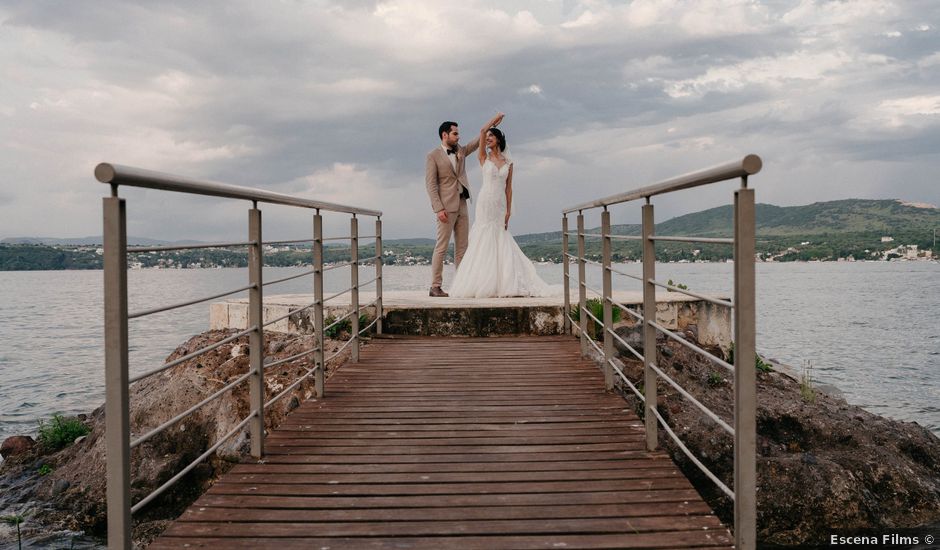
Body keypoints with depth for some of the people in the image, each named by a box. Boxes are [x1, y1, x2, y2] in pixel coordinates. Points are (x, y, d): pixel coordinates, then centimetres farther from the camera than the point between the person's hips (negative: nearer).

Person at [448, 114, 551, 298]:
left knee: (501, 244, 4)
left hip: (500, 204, 2)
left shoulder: (508, 162, 10)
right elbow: (482, 131, -8)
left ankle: (504, 283, 6)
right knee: (484, 242, -3)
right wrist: (495, 119, 7)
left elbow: (508, 187, 7)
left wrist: (508, 211, 0)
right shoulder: (484, 157, 4)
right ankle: (482, 284, 0)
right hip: (486, 202, -2)